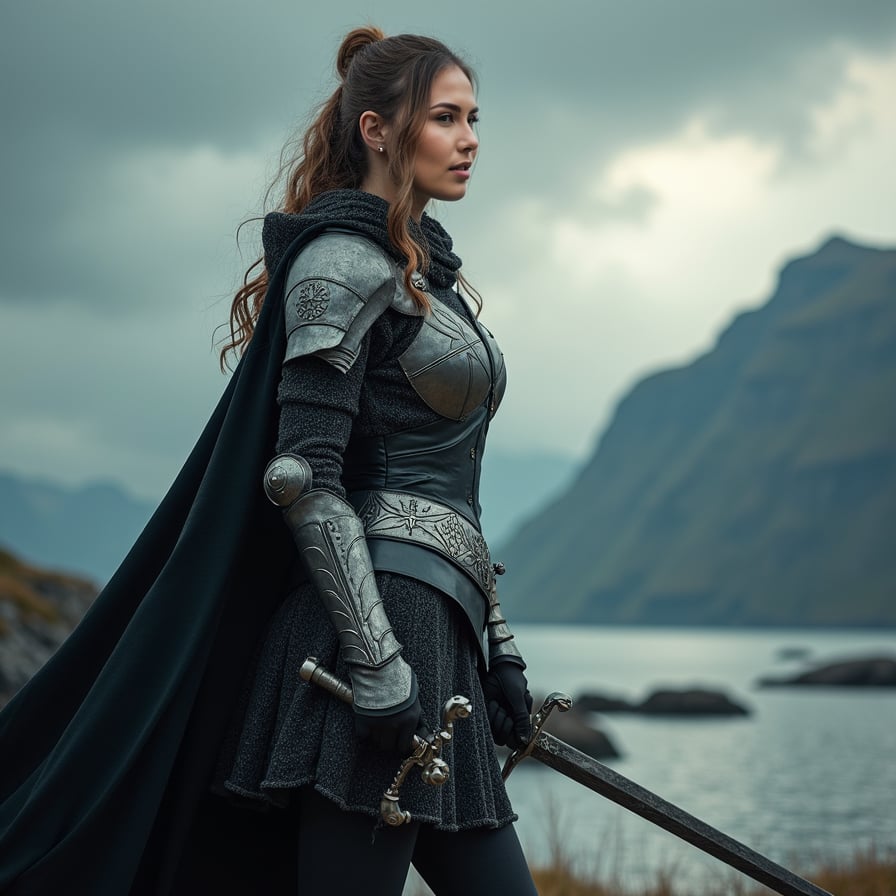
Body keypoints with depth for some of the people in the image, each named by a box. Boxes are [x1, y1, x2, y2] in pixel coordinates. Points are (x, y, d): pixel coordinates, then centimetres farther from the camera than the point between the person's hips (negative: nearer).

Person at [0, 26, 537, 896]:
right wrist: (379, 669, -21)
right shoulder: (344, 261, -7)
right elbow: (303, 477, -16)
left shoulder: (420, 271, 21)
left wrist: (494, 644, 19)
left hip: (434, 637, 10)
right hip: (379, 621, -10)